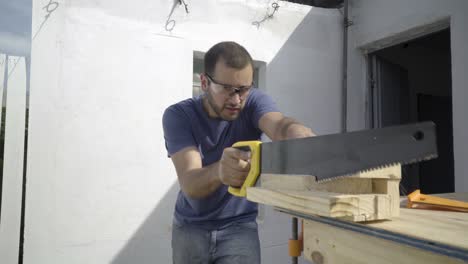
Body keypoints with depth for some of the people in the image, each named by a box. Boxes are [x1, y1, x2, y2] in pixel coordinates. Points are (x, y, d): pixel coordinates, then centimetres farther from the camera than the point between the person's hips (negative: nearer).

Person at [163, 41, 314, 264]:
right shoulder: (178, 115, -18)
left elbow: (283, 126, -36)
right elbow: (189, 185, -30)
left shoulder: (254, 102, -14)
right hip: (190, 227, 1)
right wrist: (219, 170, -53)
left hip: (239, 226, 0)